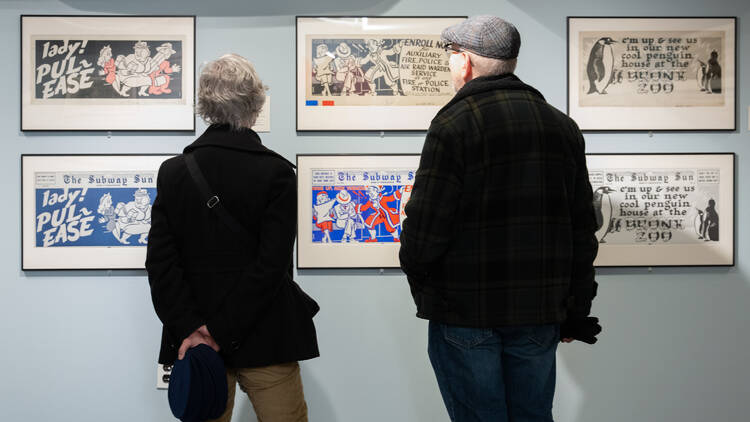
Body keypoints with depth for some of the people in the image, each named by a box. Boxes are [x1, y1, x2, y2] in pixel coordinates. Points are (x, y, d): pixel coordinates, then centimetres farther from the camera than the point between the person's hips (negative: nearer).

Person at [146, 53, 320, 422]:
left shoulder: (172, 171, 1)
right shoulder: (276, 172, -9)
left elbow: (160, 262, -5)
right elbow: (271, 265, -16)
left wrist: (190, 328, -9)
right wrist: (222, 331, -13)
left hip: (195, 339, 4)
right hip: (265, 337, -3)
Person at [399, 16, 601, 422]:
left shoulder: (453, 123, -11)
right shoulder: (563, 126, 8)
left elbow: (425, 227, -15)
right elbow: (583, 231, 9)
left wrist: (421, 285, 6)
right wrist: (575, 312, 16)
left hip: (465, 313, -5)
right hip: (540, 312, 5)